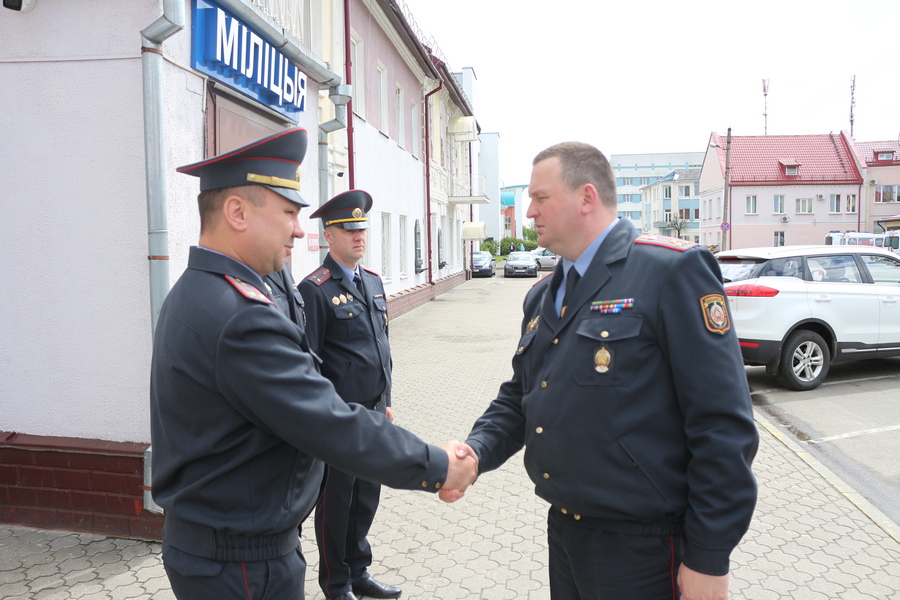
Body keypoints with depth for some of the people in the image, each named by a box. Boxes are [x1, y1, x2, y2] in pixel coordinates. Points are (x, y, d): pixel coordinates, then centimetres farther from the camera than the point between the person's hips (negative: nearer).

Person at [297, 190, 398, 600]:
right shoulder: (315, 290, -13)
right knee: (336, 502, 10)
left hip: (374, 413, 7)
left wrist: (386, 402, 15)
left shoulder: (373, 282, 10)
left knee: (366, 497, 18)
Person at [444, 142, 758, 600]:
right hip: (564, 534, 7)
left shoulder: (672, 271, -16)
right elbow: (519, 398, 14)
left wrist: (710, 559, -16)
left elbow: (723, 424, -18)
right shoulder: (542, 296, 9)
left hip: (642, 550, -7)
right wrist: (477, 450, -5)